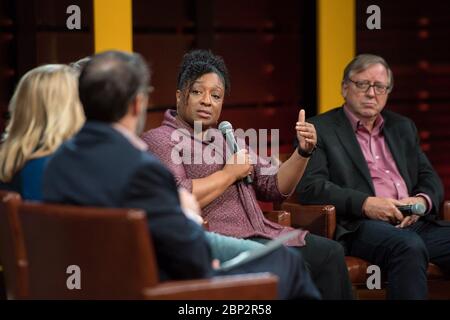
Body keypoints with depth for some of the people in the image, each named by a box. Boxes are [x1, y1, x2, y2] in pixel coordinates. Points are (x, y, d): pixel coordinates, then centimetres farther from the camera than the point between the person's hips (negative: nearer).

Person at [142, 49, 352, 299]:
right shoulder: (160, 140, 0)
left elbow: (275, 188, 19)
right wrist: (230, 173, -9)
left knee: (330, 252, -10)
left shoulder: (228, 138, 23)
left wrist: (303, 152, 3)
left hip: (260, 236, 8)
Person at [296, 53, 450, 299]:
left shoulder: (402, 127, 25)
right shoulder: (320, 129, 7)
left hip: (414, 222, 6)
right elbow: (310, 187, -5)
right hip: (360, 226, -6)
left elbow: (429, 178, 23)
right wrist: (365, 203, -17)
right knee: (409, 246, -36)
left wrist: (421, 201, -2)